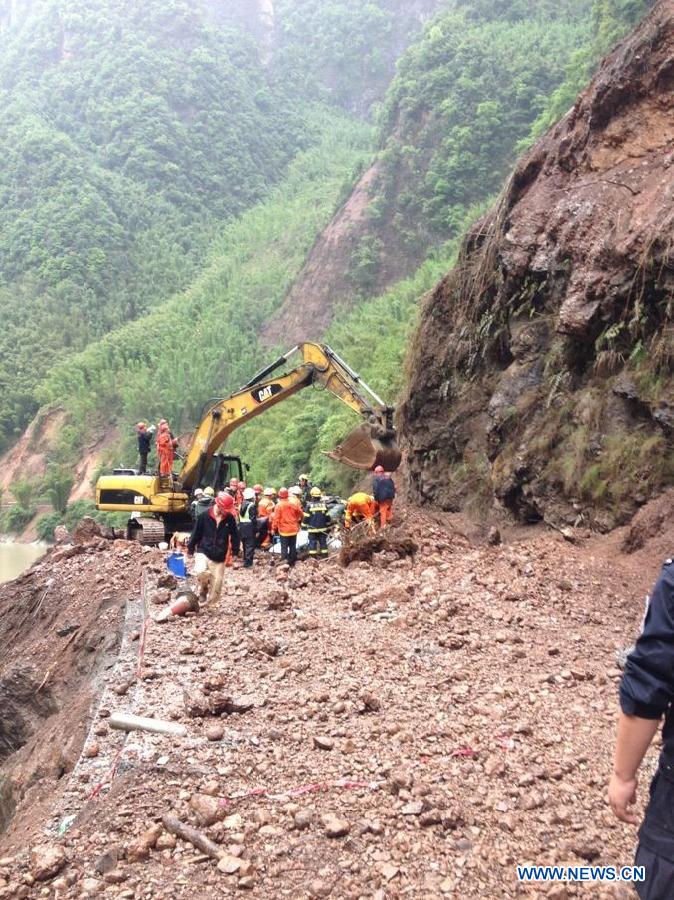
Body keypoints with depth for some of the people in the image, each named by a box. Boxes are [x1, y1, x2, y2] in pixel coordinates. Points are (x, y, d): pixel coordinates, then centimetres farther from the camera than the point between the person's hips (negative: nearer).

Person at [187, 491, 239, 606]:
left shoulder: (230, 518, -3)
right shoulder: (204, 516, -8)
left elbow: (234, 536, 7)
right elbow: (196, 533, -1)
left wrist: (235, 551, 7)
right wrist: (190, 548, 3)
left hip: (219, 557, 3)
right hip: (203, 552, -3)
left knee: (217, 582, 5)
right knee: (201, 572, -28)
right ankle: (204, 589, 4)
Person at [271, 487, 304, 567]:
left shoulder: (279, 505, -12)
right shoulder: (294, 504, 0)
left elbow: (276, 518, -14)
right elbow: (301, 514, 8)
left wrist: (273, 528, -5)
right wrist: (298, 521, 26)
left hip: (284, 530, -4)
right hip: (293, 529, 4)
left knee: (284, 547, 1)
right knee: (293, 547, 12)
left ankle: (285, 562, -8)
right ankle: (292, 563, 18)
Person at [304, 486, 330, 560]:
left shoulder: (309, 505, -10)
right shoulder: (323, 504, 0)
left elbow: (306, 517, -8)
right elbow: (327, 517, 6)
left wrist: (304, 525, 4)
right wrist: (328, 527, 16)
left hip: (312, 528, -3)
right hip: (322, 528, 3)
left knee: (312, 542, 3)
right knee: (323, 541, 10)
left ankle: (313, 556, 4)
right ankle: (324, 556, 12)